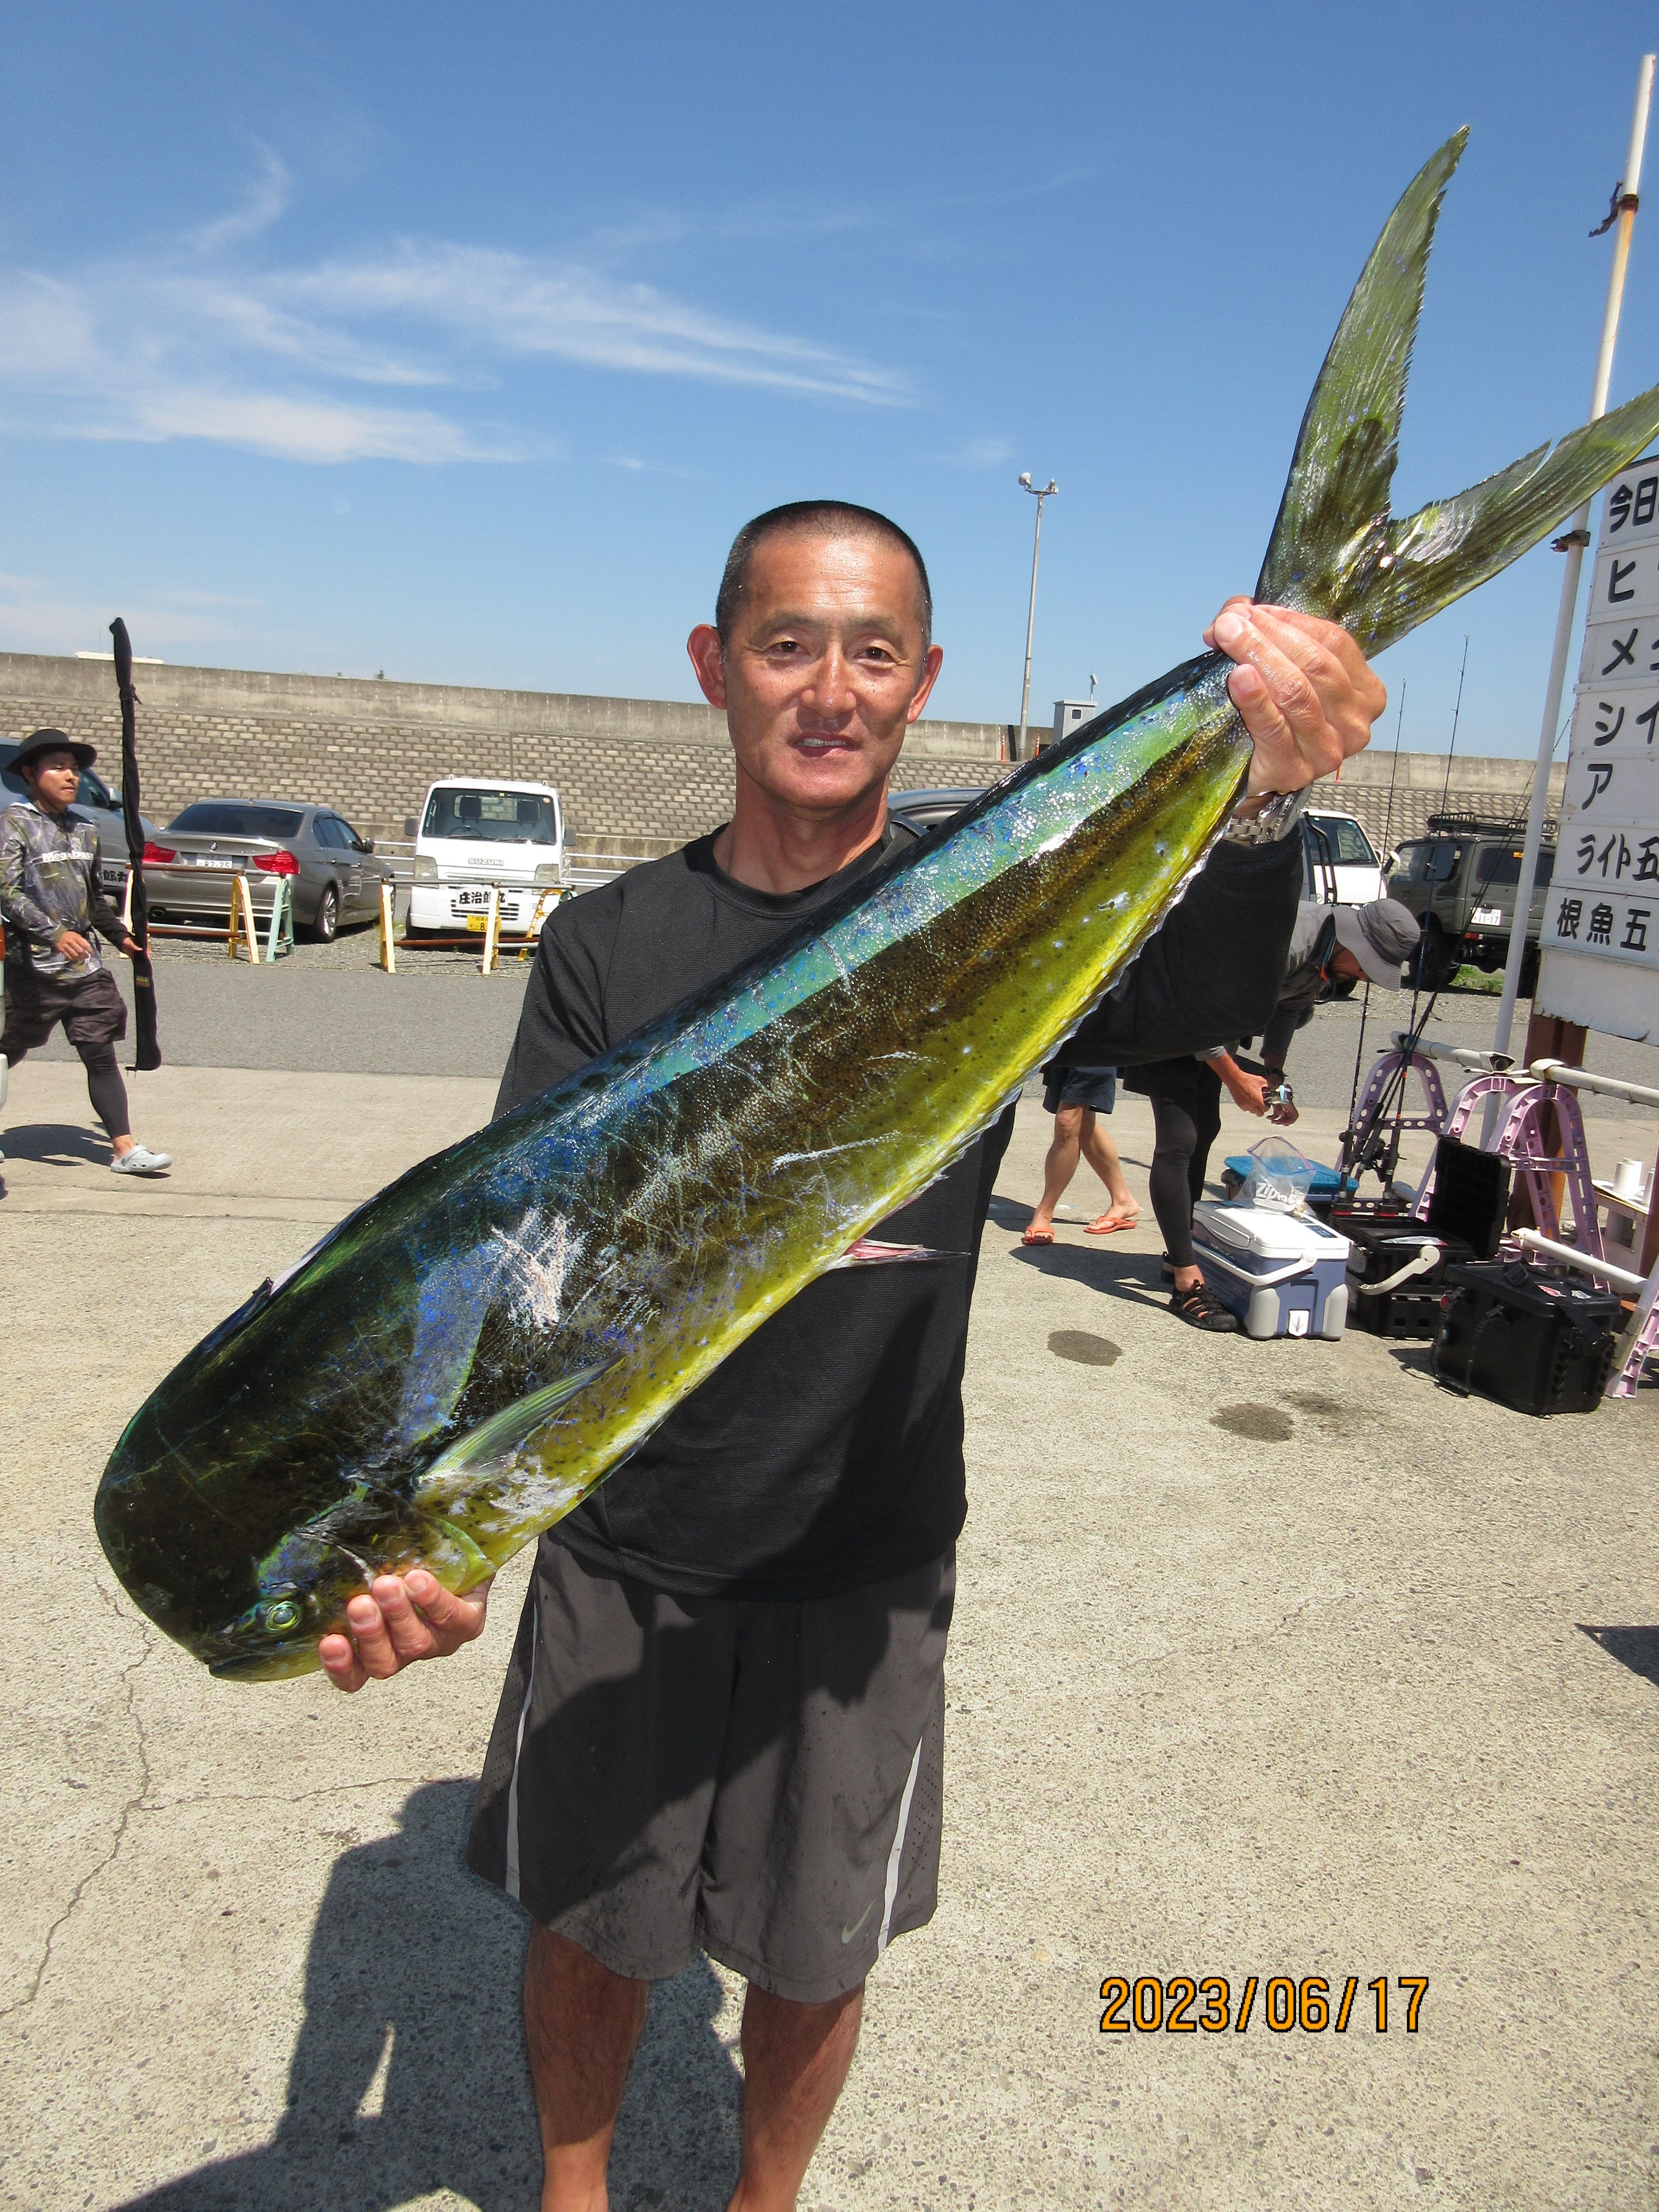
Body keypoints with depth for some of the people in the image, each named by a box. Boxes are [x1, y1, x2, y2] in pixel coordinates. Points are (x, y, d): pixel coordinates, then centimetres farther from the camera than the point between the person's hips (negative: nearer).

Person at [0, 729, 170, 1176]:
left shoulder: (84, 831, 14)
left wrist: (121, 937, 22)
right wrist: (55, 933, -26)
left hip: (86, 968, 5)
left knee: (101, 1055, 0)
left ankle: (125, 1147, -2)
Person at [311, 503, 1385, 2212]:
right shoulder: (608, 947, -5)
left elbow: (1189, 997, -26)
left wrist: (1256, 807, -47)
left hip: (861, 1571, 0)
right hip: (616, 1557, 1)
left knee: (813, 1954, 19)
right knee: (586, 1923, 20)